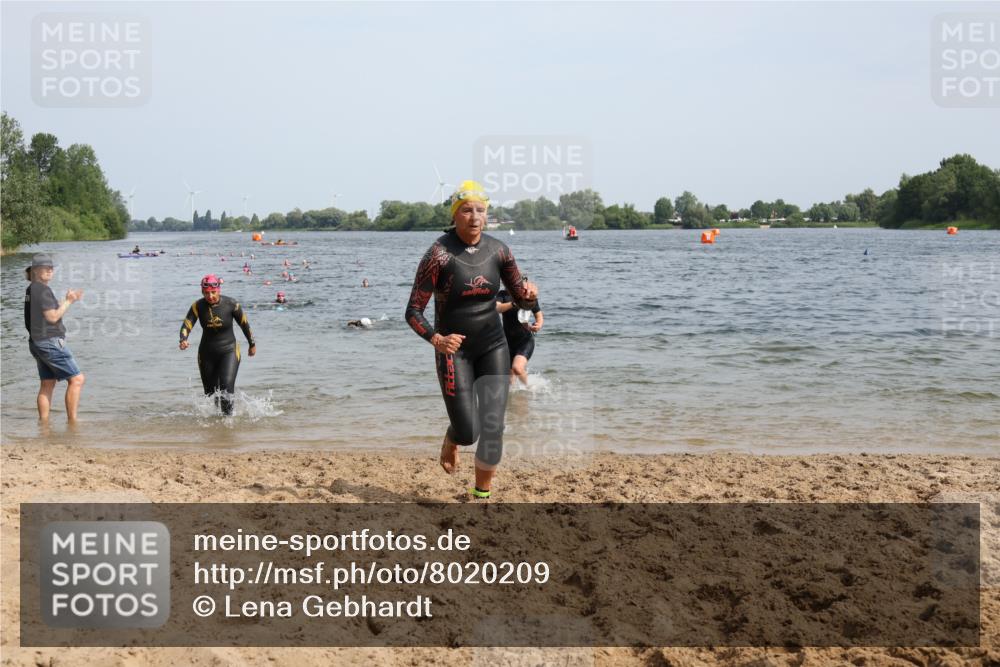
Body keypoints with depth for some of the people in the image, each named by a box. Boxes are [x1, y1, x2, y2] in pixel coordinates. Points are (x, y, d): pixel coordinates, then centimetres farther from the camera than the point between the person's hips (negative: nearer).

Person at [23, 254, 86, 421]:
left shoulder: (31, 290, 14)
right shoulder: (43, 290, -15)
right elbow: (52, 317, -18)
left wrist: (67, 299, 13)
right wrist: (68, 301, -7)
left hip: (37, 342, 10)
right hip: (50, 342, -10)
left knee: (47, 385, 13)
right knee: (77, 379, -6)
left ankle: (43, 422, 13)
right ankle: (72, 420, -7)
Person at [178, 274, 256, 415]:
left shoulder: (231, 304, -14)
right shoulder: (198, 306, -9)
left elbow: (244, 324, 0)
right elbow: (186, 324, -16)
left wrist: (252, 344, 11)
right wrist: (183, 340, -37)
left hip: (229, 351, -3)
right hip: (207, 353, 3)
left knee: (226, 385, -22)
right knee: (210, 392, 11)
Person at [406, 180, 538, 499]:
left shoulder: (498, 250, -3)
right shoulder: (439, 254, -16)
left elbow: (521, 299, 7)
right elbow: (413, 311, -16)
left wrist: (529, 293, -18)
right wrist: (436, 339, -34)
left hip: (493, 347, 3)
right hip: (454, 349, -3)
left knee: (493, 427, -4)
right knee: (468, 432, -3)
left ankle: (481, 495, 13)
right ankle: (451, 438, 36)